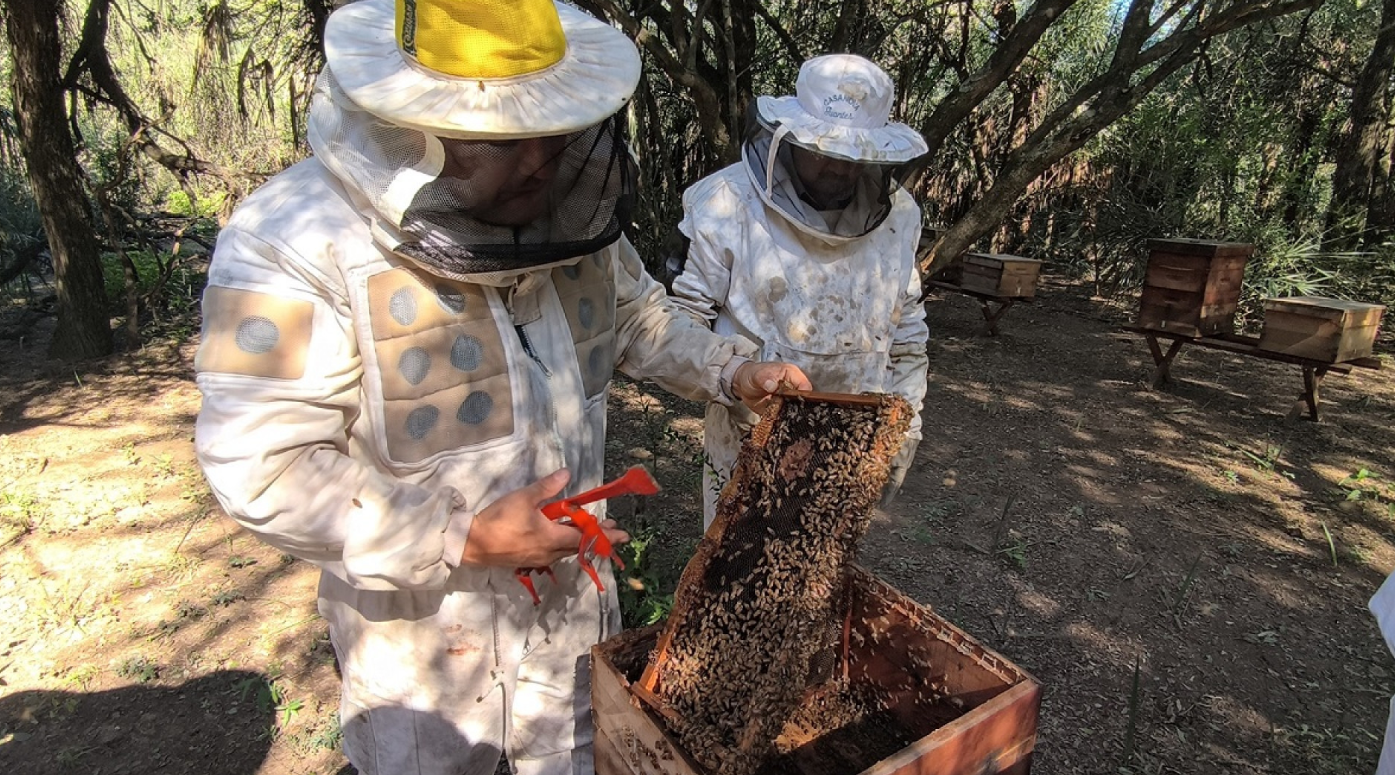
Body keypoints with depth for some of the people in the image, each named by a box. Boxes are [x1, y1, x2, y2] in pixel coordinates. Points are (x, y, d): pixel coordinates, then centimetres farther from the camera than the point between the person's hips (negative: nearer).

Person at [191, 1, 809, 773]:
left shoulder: (571, 206, -7)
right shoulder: (295, 243, -25)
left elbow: (636, 314, 10)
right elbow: (262, 467, -25)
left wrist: (730, 370, -5)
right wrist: (465, 537, -28)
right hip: (422, 627, -4)